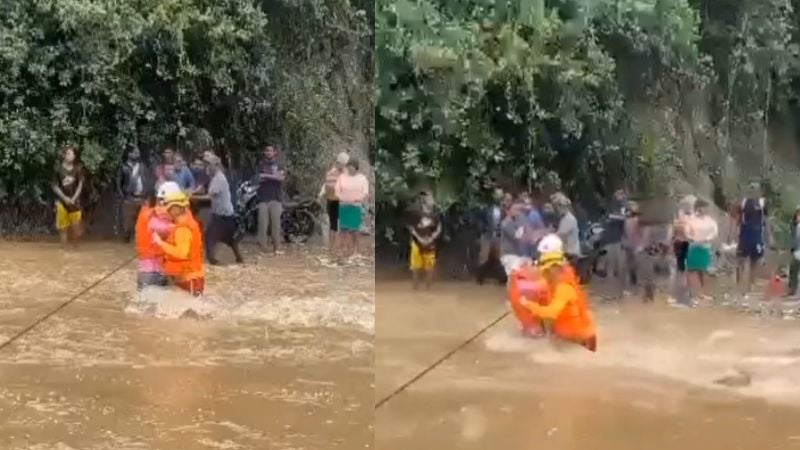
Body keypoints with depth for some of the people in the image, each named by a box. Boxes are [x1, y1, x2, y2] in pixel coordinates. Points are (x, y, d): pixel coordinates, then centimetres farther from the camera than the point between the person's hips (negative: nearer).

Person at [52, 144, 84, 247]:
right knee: (63, 227, 3)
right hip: (62, 202, -1)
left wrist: (73, 198, -11)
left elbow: (80, 185, 0)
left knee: (76, 227, 1)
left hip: (74, 202, 1)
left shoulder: (78, 168, -2)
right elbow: (55, 186, -4)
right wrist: (65, 198, -13)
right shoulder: (59, 169, -7)